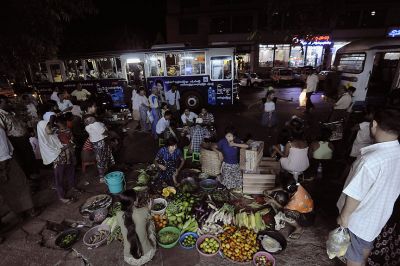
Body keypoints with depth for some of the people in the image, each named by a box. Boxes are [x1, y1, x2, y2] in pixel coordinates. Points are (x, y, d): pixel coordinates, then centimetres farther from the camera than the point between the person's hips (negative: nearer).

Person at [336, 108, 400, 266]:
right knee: (366, 243, 32)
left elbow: (355, 195, -28)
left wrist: (344, 216, -12)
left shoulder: (372, 160, -37)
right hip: (380, 213, 7)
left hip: (360, 217, -7)